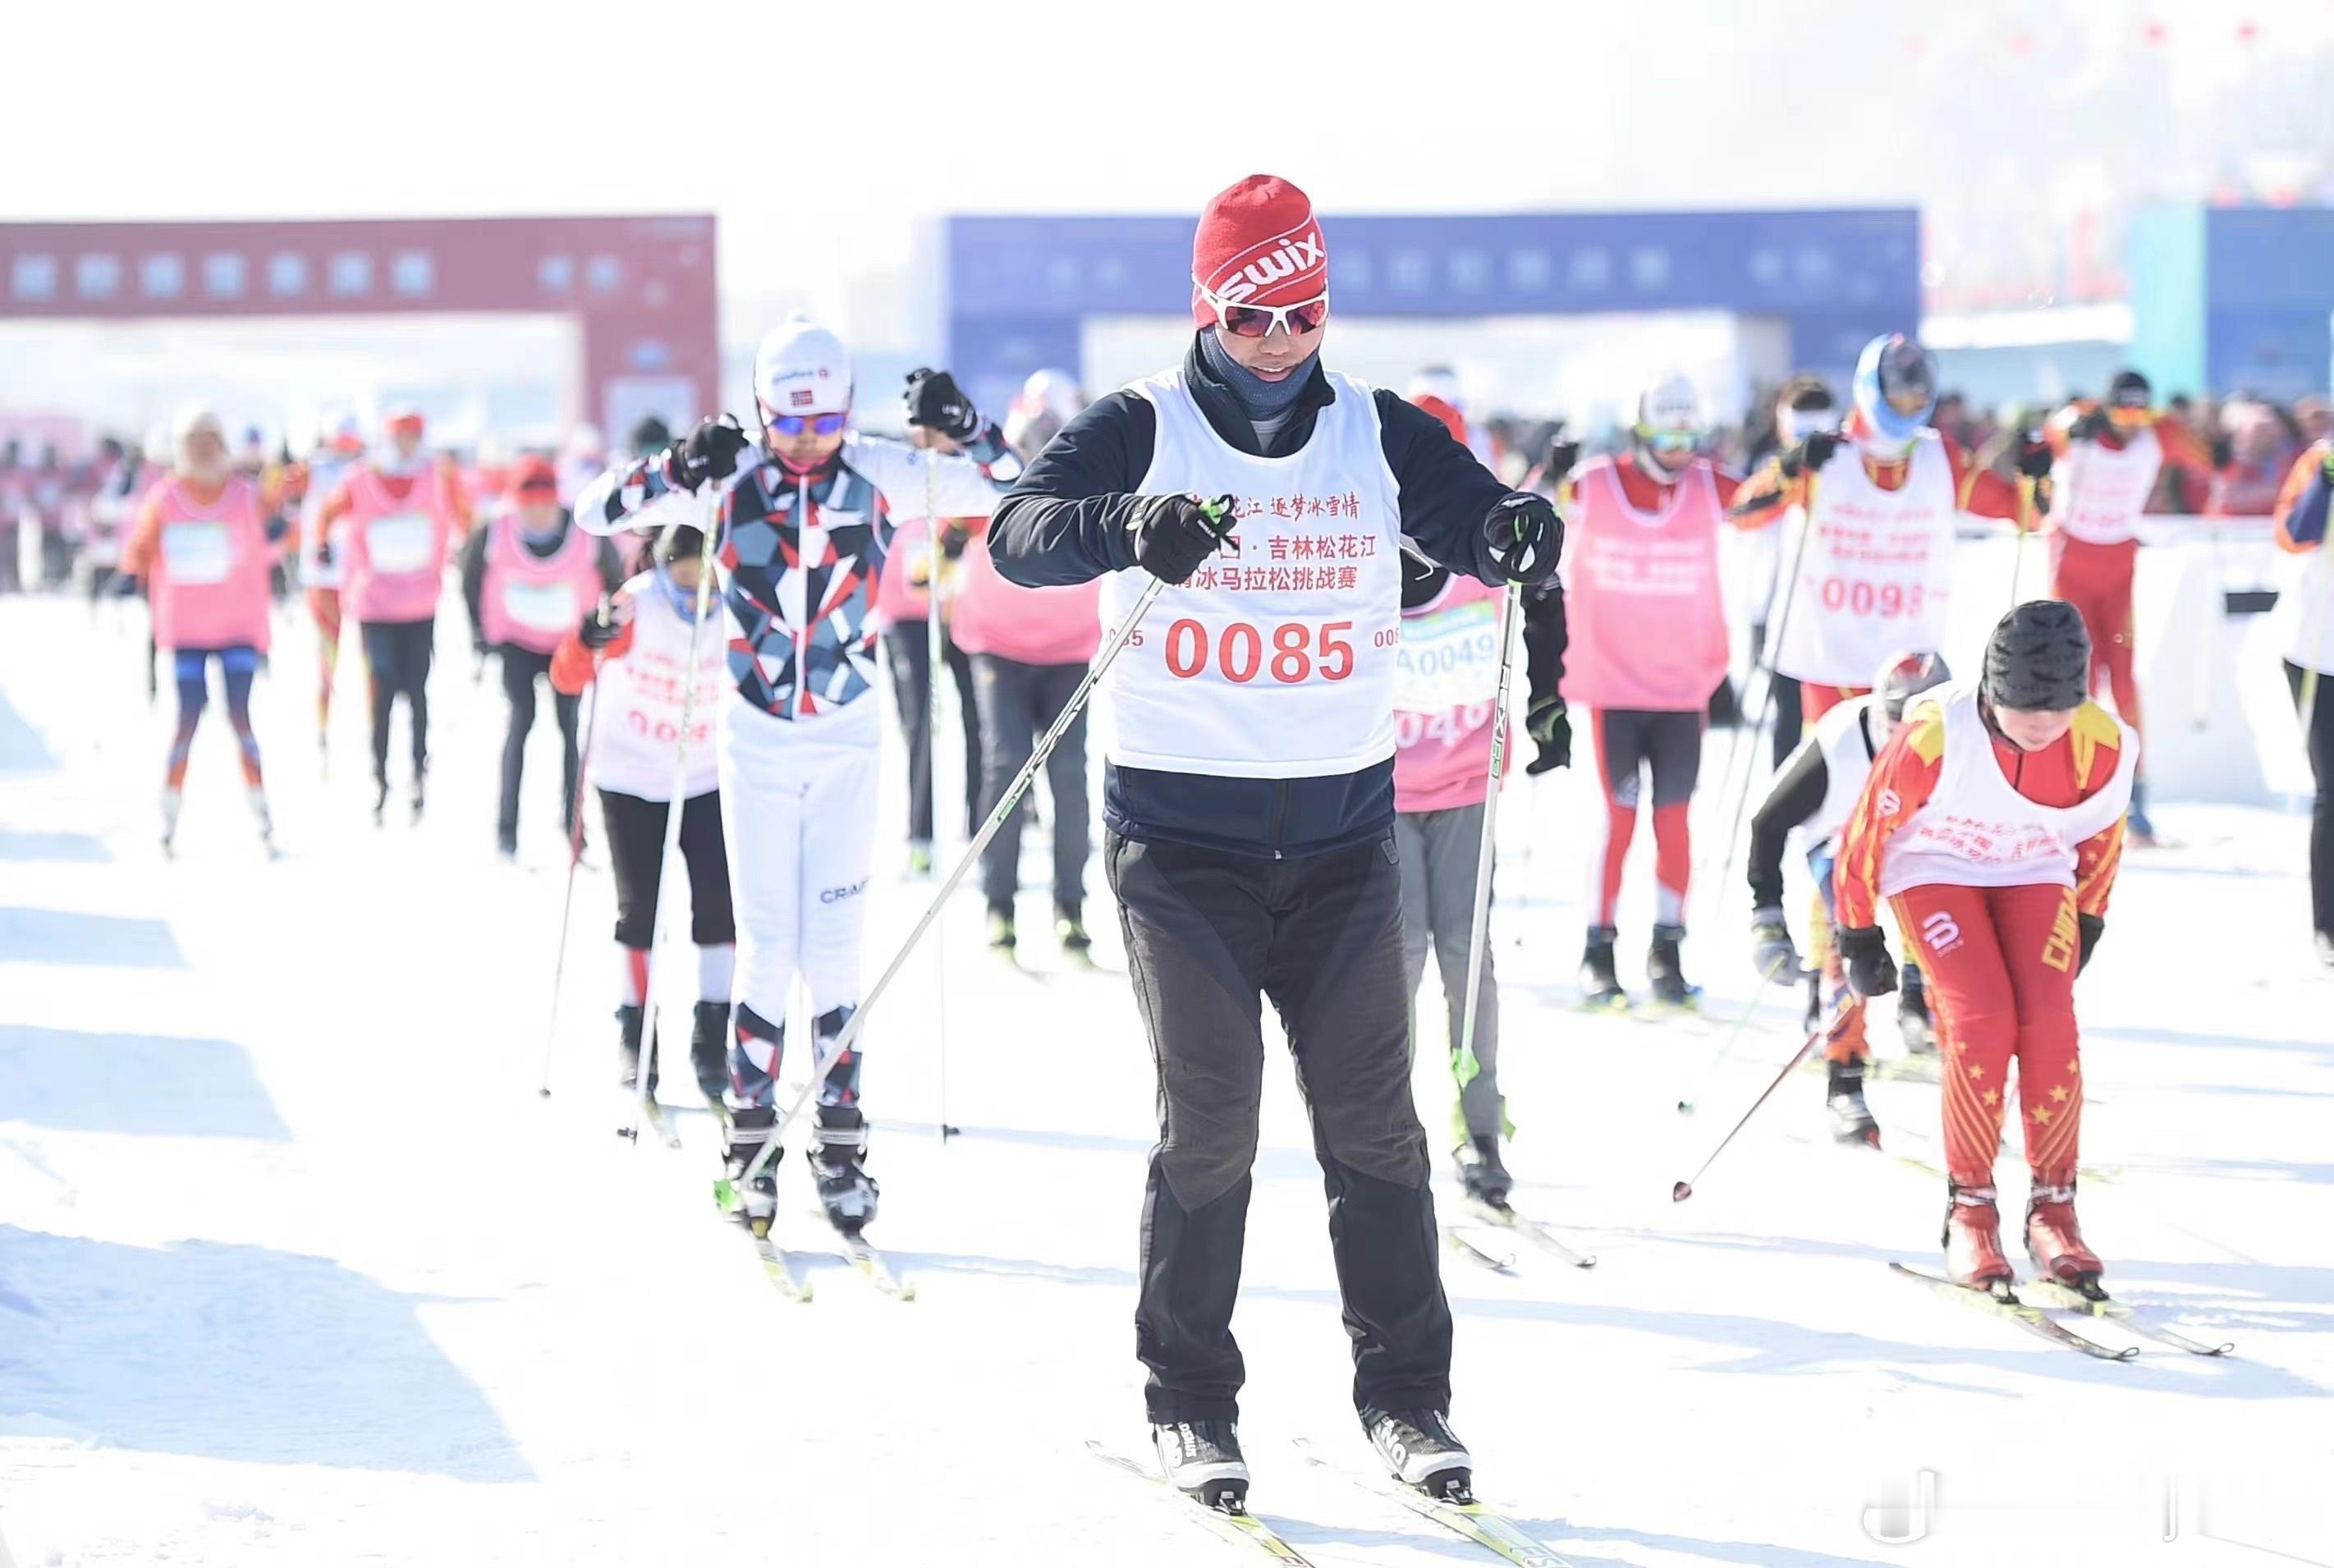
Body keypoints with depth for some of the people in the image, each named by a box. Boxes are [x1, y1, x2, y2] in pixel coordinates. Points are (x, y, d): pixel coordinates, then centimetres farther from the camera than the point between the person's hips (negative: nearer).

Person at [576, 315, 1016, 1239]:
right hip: (756, 740, 0)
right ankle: (751, 1139, 8)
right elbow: (596, 511, -4)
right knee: (767, 946, -1)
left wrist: (963, 429, -16)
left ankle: (841, 1144, 9)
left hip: (848, 742, 0)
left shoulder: (882, 473, -4)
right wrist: (679, 468, -20)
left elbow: (1013, 494, 2)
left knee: (833, 946, 1)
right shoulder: (729, 478, -5)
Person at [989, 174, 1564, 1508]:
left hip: (1343, 833, 3)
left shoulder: (1380, 434, 7)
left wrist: (1524, 538, -23)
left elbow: (1481, 525, 1)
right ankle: (1191, 1399, 8)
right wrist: (1130, 529, -37)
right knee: (1209, 1116, -4)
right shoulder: (1143, 431, -3)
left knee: (1373, 1116, 3)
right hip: (1180, 831, -3)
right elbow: (1022, 535, -16)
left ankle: (1405, 1390, 13)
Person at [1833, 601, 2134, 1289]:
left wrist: (2086, 925, 11)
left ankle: (2053, 1206, -7)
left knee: (2049, 1019, -18)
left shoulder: (2105, 748, -22)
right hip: (1935, 869, -3)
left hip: (2036, 875, 3)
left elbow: (2101, 836, 2)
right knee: (1982, 1019, -21)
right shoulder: (1936, 737, -32)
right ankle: (1968, 1208, -9)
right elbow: (1868, 828, -15)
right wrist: (1857, 937, -6)